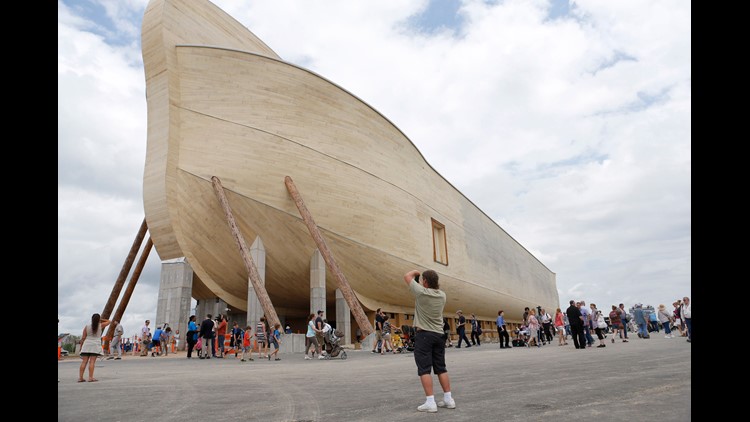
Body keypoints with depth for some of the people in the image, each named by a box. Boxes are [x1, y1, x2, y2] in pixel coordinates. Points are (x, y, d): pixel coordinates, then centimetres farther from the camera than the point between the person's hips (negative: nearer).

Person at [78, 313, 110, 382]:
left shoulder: (87, 326, 4)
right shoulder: (101, 326, 0)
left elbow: (83, 337, 3)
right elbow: (108, 321, 18)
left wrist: (81, 346, 10)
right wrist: (101, 319, 19)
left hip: (86, 345, 3)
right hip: (95, 345, -2)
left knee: (84, 362, 4)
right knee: (92, 362, -5)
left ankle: (80, 378, 4)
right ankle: (90, 378, -8)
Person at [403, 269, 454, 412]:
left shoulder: (421, 292, -12)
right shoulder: (442, 295, 4)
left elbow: (406, 276, 2)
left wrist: (415, 272, 18)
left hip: (424, 334, -6)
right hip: (439, 335, 6)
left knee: (424, 369, -3)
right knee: (441, 368, 12)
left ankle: (430, 402, -7)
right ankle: (448, 399, 15)